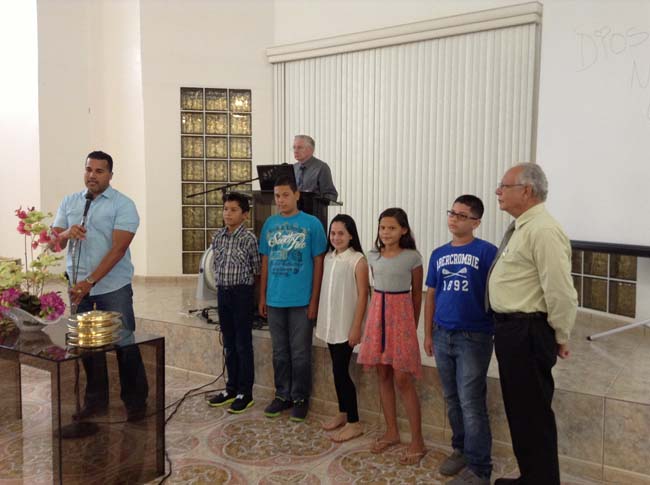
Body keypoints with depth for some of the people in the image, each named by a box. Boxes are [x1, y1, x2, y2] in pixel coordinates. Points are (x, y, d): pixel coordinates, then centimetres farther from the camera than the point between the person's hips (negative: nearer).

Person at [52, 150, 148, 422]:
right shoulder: (69, 203, 9)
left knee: (125, 344, 1)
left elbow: (118, 249, -15)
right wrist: (67, 233, -16)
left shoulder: (123, 205, -7)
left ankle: (135, 402, 14)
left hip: (113, 287, -4)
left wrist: (90, 282, -21)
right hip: (78, 286, 4)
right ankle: (95, 400, 25)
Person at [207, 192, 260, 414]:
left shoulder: (249, 239, -11)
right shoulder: (218, 237, 5)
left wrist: (241, 283, 0)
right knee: (229, 344, 14)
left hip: (242, 293, -6)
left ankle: (245, 393, 11)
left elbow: (257, 271, -6)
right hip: (223, 292, 6)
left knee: (243, 344, 1)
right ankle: (232, 388, 26)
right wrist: (221, 282, 10)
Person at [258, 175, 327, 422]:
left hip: (301, 300, -4)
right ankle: (282, 395, 28)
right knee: (280, 352, 14)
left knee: (300, 353, 6)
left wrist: (314, 300, -7)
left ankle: (300, 398, 20)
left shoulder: (312, 224, -6)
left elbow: (318, 264, -4)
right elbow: (265, 262, 11)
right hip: (274, 300, 4)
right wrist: (262, 296, 8)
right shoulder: (270, 224, 6)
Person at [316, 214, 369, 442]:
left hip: (346, 325, -6)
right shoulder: (328, 257, 7)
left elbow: (362, 296, -13)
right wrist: (321, 318, 11)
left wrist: (356, 327, -16)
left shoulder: (358, 260, -12)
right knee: (337, 370, 14)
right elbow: (325, 290, 12)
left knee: (341, 371, -5)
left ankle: (354, 423, 7)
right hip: (330, 323, 6)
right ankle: (343, 413, 29)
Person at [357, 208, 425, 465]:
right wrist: (380, 312, 16)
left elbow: (417, 293, 1)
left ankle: (417, 440, 6)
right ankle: (391, 432, 22)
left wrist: (414, 324, 3)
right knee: (383, 376, 9)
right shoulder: (373, 256, 6)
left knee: (403, 379, -4)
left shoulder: (412, 257, -6)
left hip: (401, 314, -5)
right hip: (377, 313, 5)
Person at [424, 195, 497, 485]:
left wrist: (499, 331, -11)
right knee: (452, 399, 16)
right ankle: (460, 449, 34)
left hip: (474, 337, -5)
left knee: (471, 404, -3)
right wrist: (428, 334, 12)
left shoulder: (486, 251, -8)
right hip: (443, 336, 6)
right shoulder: (438, 254, 8)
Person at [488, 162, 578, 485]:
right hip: (510, 329, 10)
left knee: (533, 413, 3)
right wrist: (505, 330, 19)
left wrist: (560, 338, -11)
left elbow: (561, 293, -23)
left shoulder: (543, 231, -20)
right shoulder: (520, 228, 12)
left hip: (526, 333, -10)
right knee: (518, 409, 21)